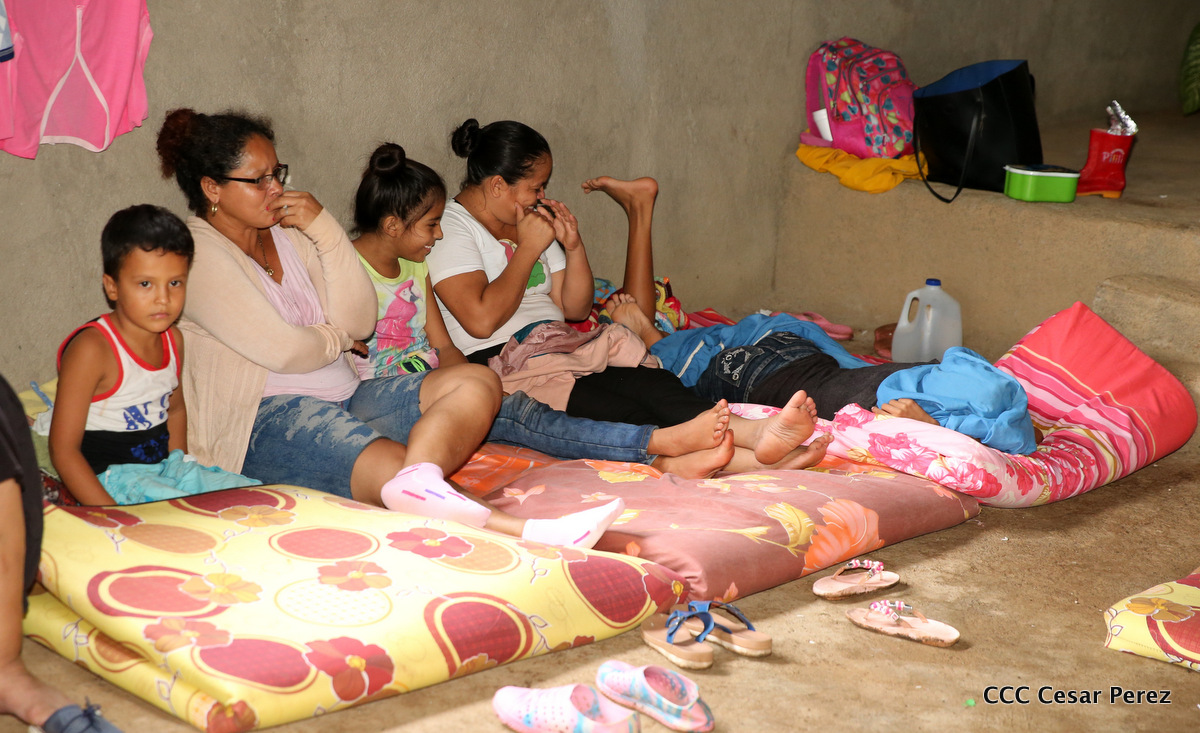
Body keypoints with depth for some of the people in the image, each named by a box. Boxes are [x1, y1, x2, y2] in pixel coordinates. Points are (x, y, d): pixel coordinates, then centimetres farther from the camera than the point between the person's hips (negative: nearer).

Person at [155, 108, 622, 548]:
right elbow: (281, 350, -15)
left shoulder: (288, 233, 17)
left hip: (345, 399, 8)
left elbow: (361, 322, 6)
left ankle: (416, 483, -49)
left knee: (476, 382, -15)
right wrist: (335, 337, 6)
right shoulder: (197, 255, -6)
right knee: (394, 466, -34)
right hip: (265, 420, -8)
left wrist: (324, 229, -2)